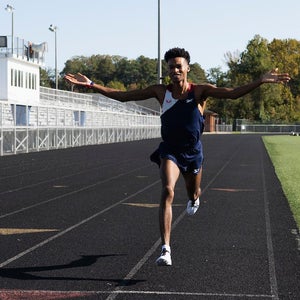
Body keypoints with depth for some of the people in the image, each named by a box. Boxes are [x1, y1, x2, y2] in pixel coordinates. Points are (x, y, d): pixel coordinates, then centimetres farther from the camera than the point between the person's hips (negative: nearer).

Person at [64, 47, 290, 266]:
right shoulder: (160, 92, -7)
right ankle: (166, 250, -27)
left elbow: (233, 93, -23)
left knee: (193, 195, 22)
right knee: (167, 192, -25)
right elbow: (122, 96, -3)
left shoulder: (199, 91, -11)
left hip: (193, 152, 1)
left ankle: (194, 199, 66)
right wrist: (90, 84, -8)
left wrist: (260, 81, -35)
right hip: (169, 151, -1)